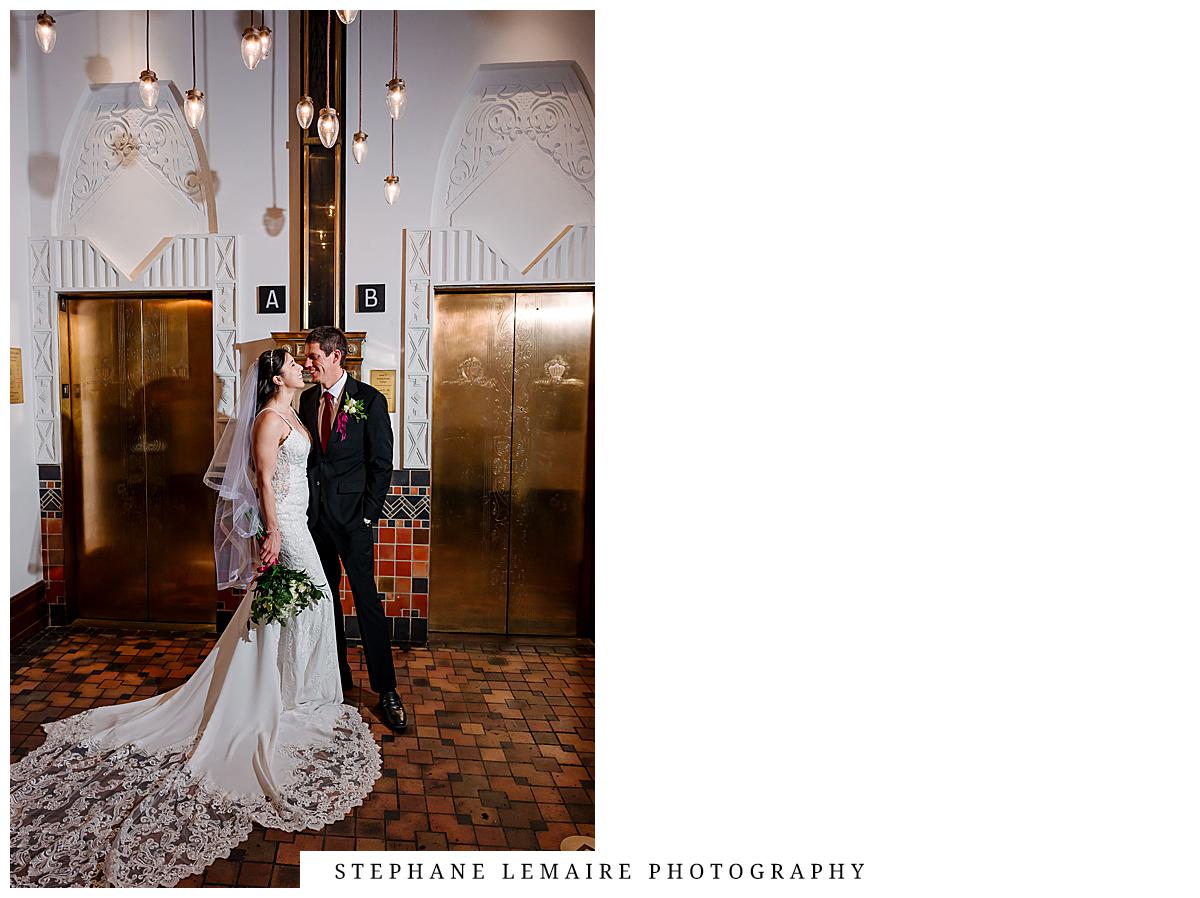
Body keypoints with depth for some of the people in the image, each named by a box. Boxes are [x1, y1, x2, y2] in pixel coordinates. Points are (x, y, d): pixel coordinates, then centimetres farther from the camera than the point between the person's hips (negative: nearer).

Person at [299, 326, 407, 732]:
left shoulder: (370, 400, -6)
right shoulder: (307, 399, 10)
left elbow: (381, 463, -7)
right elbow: (304, 456, 13)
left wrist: (367, 515, -12)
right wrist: (304, 505, 5)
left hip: (352, 516, -5)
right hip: (315, 515, 6)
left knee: (367, 602, -3)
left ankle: (386, 690, 8)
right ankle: (337, 679, 30)